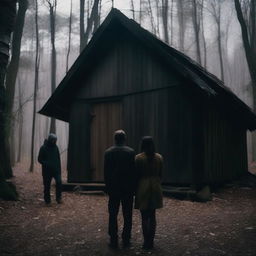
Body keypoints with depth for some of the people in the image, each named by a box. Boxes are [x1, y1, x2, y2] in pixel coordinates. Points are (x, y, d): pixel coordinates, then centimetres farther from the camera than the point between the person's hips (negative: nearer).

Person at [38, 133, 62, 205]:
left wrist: (59, 168, 11)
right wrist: (46, 164, -20)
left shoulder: (55, 147, 7)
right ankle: (47, 200, 15)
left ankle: (58, 198, -6)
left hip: (56, 169, 3)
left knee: (59, 182, -16)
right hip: (47, 170, -2)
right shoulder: (43, 148, -5)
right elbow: (40, 159, -3)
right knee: (47, 186, 2)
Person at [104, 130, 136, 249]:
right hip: (128, 188, 0)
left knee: (113, 215, 7)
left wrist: (107, 187, 9)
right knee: (127, 216, 8)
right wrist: (134, 187, 5)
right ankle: (126, 240, 12)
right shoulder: (131, 152, -6)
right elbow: (134, 171, -5)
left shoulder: (108, 152, -3)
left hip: (113, 188, 1)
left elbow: (105, 172, -1)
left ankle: (113, 240, 8)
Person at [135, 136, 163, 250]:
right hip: (155, 188, 4)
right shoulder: (159, 157, 2)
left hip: (143, 188, -4)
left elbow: (137, 175, -6)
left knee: (144, 217, 2)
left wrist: (135, 189, 4)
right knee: (152, 216, 10)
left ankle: (146, 242, 3)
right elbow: (160, 174, 7)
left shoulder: (138, 158, -9)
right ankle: (151, 241, 13)